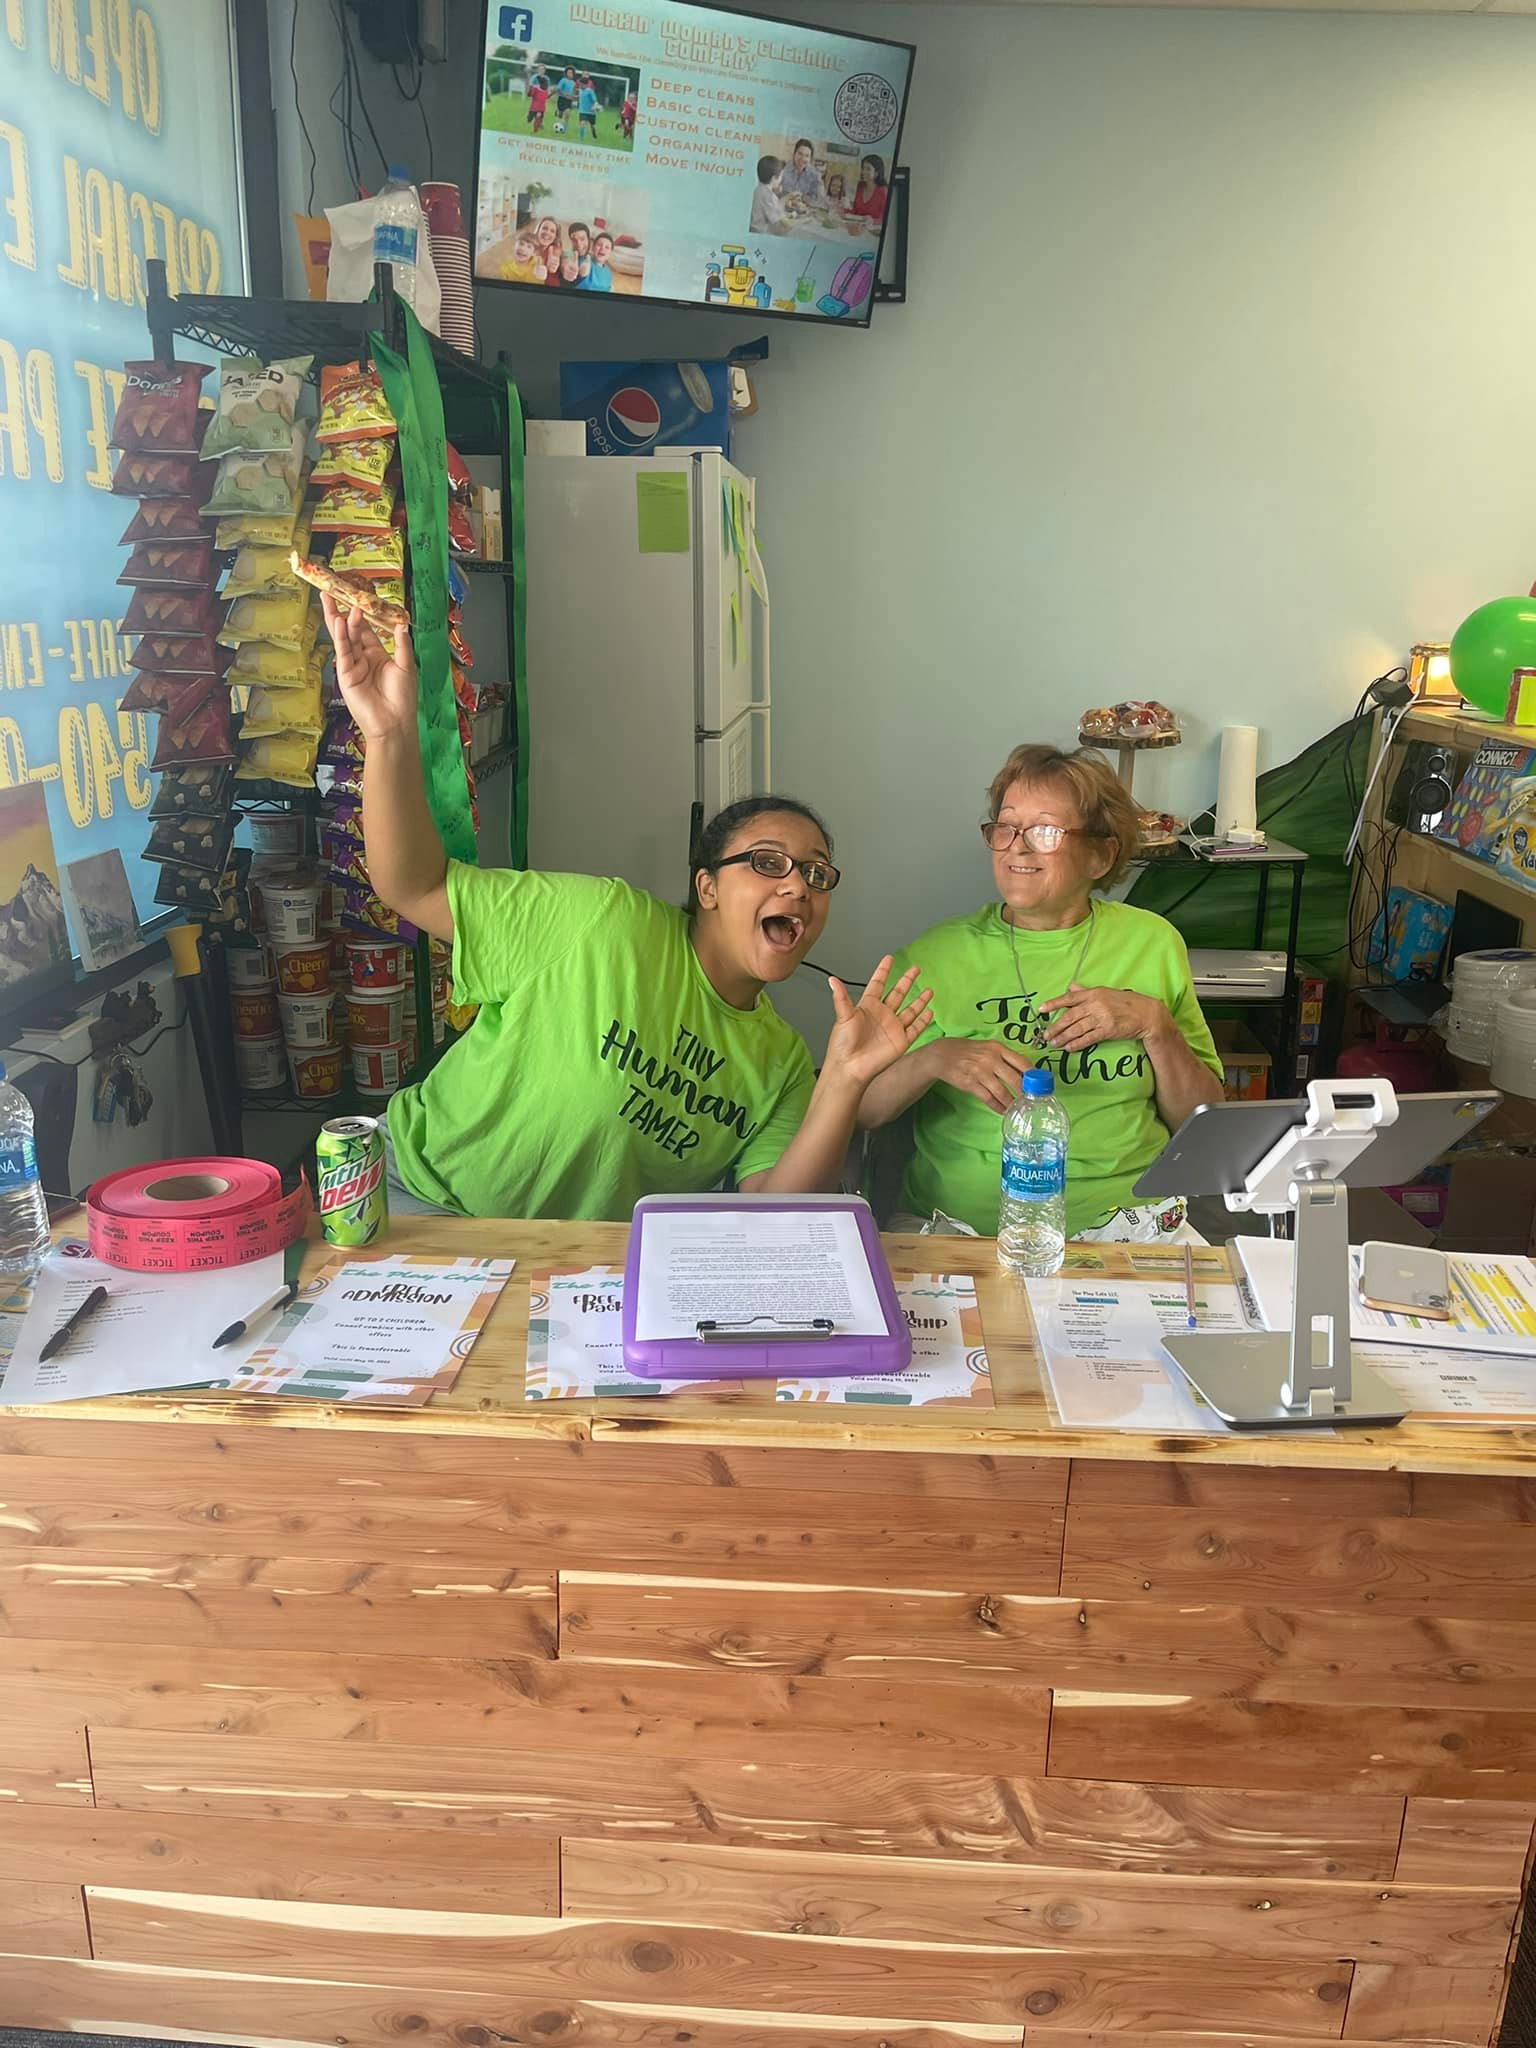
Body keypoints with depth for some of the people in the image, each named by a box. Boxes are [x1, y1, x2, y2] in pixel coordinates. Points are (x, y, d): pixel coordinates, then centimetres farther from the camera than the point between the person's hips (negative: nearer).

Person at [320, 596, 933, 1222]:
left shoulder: (782, 1060, 1)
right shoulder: (608, 921, -14)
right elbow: (414, 886, -13)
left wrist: (846, 1080, -19)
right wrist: (390, 737, -28)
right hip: (427, 1198, -5)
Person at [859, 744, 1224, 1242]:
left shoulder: (1151, 944, 8)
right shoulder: (936, 955, 4)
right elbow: (855, 1110, 2)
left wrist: (1155, 1026, -6)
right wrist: (932, 1060, -15)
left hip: (1126, 1216, 1)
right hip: (964, 1220, -1)